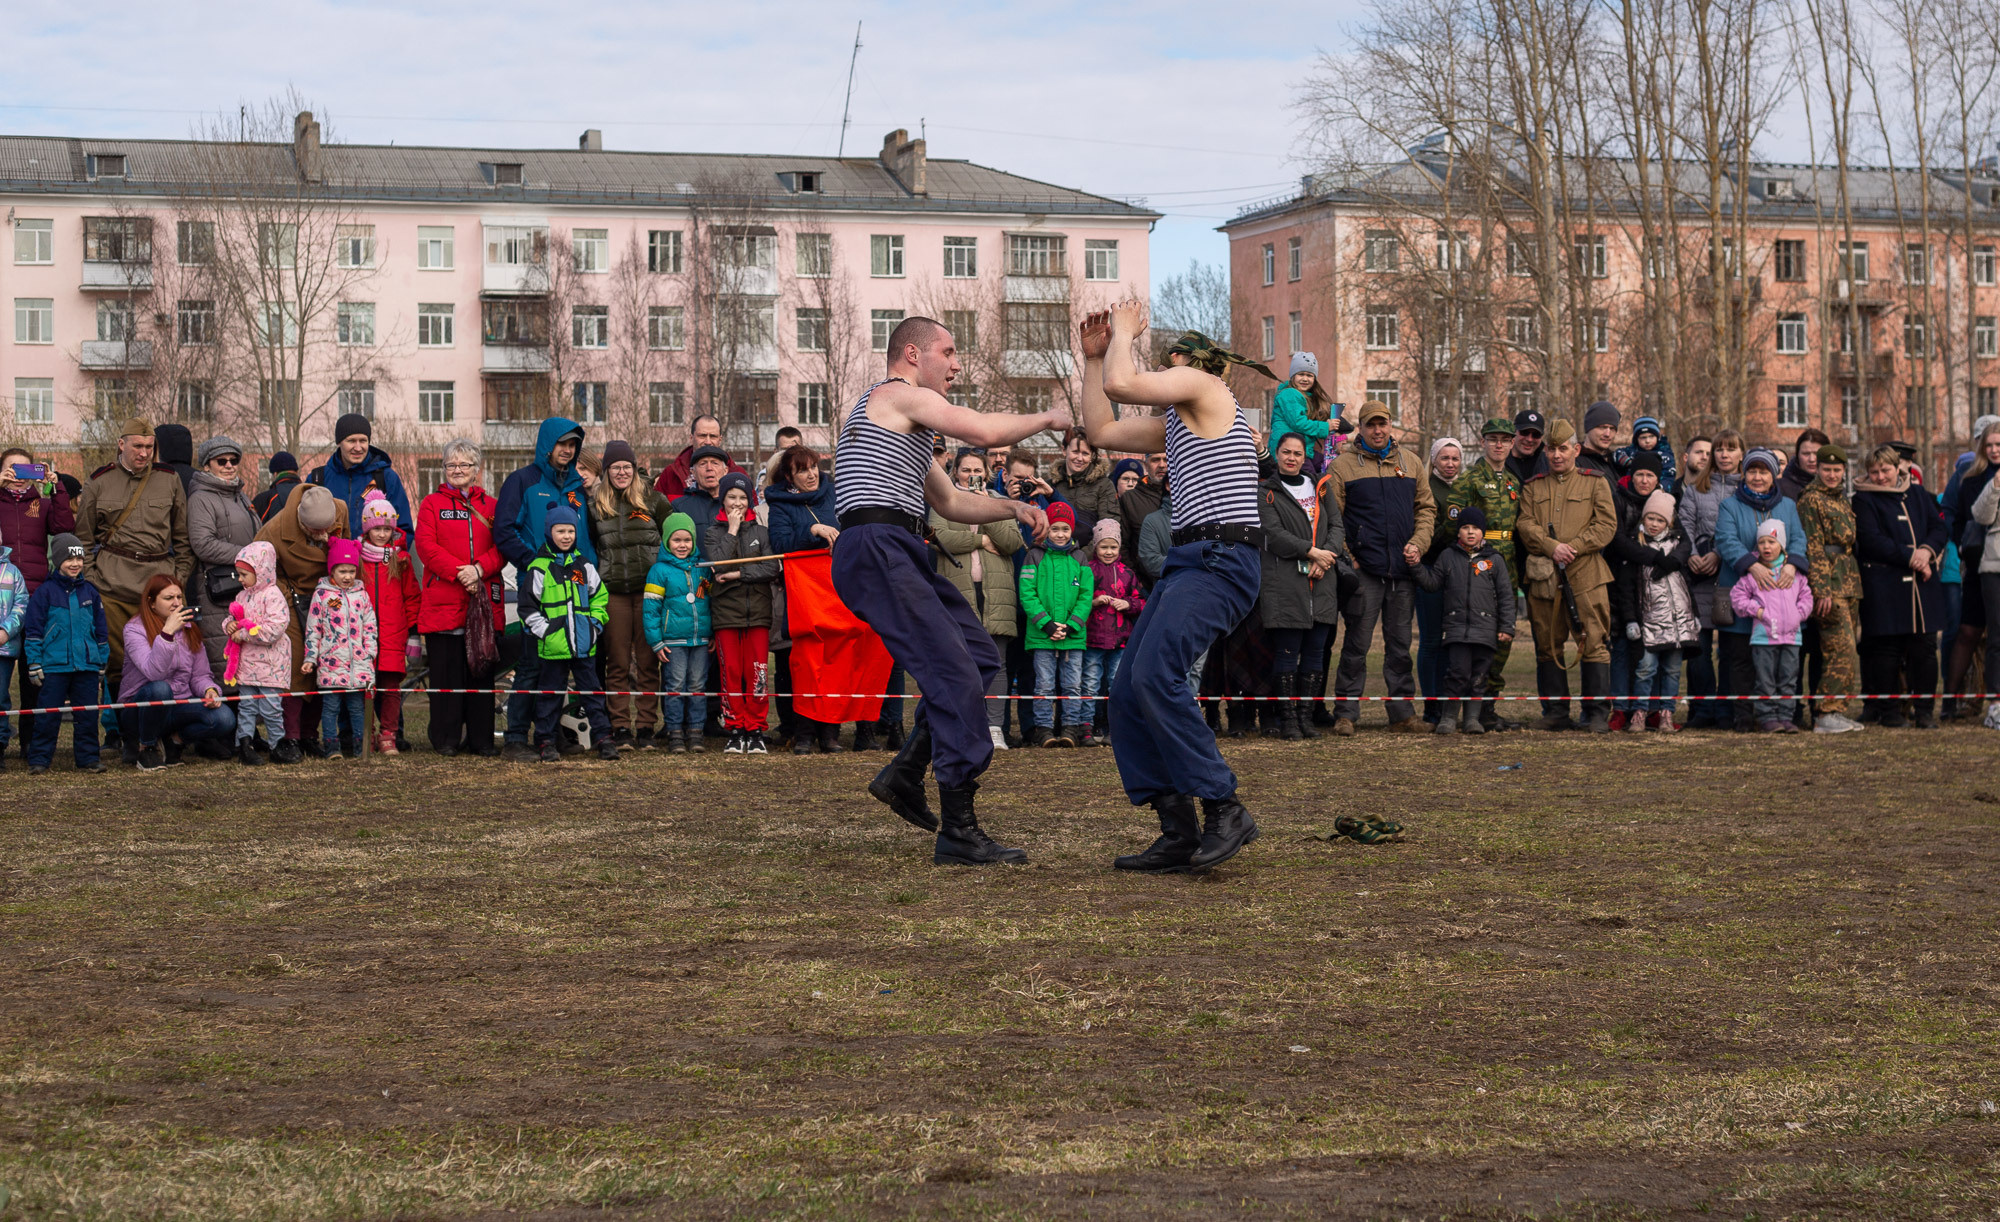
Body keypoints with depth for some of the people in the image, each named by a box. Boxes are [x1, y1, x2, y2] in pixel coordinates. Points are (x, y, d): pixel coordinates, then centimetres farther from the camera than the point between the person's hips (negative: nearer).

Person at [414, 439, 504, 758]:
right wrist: (458, 571, -15)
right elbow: (426, 546, -3)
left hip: (485, 601, 2)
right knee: (446, 671, -2)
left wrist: (479, 568, -13)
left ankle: (481, 739, 9)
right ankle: (446, 739, 5)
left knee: (482, 669, 3)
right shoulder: (432, 504, 9)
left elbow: (502, 548, 5)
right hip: (443, 600, -2)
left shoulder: (491, 506, 14)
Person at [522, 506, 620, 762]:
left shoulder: (583, 565, 10)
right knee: (550, 693, 5)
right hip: (553, 646, -3)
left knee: (592, 691, 6)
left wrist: (595, 624, 6)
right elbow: (529, 605, -3)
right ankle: (546, 741, 13)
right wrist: (545, 631, -10)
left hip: (584, 645, 3)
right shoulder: (539, 567, -3)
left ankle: (603, 736, 10)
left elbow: (599, 595, 19)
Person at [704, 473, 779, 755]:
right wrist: (732, 531, -6)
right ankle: (735, 731, 6)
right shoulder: (712, 533, 8)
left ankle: (756, 730, 4)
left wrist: (739, 574, -10)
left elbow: (771, 568, -2)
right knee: (731, 672, -1)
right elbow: (718, 564, -10)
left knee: (757, 673, -2)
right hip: (725, 611, -1)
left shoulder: (761, 532, 10)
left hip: (757, 612, 1)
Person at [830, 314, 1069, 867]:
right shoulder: (902, 395, -1)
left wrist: (1013, 507, 18)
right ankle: (958, 832, -17)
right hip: (877, 549, -11)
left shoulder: (905, 423, 31)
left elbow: (950, 502, 33)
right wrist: (1049, 418, 3)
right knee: (957, 675, -16)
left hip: (898, 554, 11)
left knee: (981, 654, 12)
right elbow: (987, 433, -13)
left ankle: (904, 774, 11)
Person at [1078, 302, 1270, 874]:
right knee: (1128, 694, 0)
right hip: (1188, 563, 10)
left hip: (1221, 561, -10)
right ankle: (1180, 834, 0)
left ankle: (1226, 811, -23)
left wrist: (1124, 332, 7)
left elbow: (1121, 383, -11)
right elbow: (1102, 428, 32)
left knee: (1154, 676, -26)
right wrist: (1093, 356, 29)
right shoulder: (1175, 423, 27)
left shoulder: (1202, 386, 0)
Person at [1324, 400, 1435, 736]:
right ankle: (1345, 713, 1)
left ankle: (1402, 713, 14)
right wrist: (1346, 558, -8)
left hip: (1403, 570, 4)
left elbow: (1426, 508, 16)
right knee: (1357, 644, -4)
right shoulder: (1344, 465, 1)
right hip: (1364, 569, -4)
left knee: (1400, 644, 9)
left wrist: (1418, 544, 1)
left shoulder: (1409, 463, 13)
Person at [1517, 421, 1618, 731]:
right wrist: (1552, 547, -13)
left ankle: (1598, 714, -5)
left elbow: (1606, 525, 0)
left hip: (1586, 576, -3)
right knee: (1548, 645, 5)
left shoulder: (1596, 483, 10)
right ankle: (1555, 712, 13)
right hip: (1543, 576, 3)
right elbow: (1525, 525, 4)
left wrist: (1573, 548, -12)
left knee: (1593, 644, -7)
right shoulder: (1532, 487, 17)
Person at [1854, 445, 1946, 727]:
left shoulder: (1917, 494, 15)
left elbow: (1938, 527, 10)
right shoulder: (1864, 500, 0)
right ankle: (1889, 711, 6)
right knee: (1886, 649, -2)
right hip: (1883, 585, -4)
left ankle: (1925, 709, 10)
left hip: (1922, 585, 4)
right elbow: (1871, 540, -11)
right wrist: (1911, 558, -15)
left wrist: (1927, 551, -12)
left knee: (1924, 647, 3)